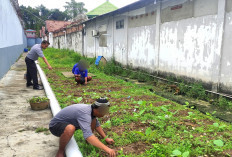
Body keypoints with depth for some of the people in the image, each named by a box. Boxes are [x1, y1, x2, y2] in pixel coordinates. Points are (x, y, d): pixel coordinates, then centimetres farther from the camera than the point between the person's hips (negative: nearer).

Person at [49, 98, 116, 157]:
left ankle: (88, 140, 20)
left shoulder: (91, 109, -8)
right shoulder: (85, 113, -36)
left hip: (68, 122, 8)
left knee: (93, 120, -2)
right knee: (70, 128, -41)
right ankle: (60, 151, -15)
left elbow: (96, 124, 12)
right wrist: (107, 149, -46)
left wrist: (106, 138, 8)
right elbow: (88, 136, -46)